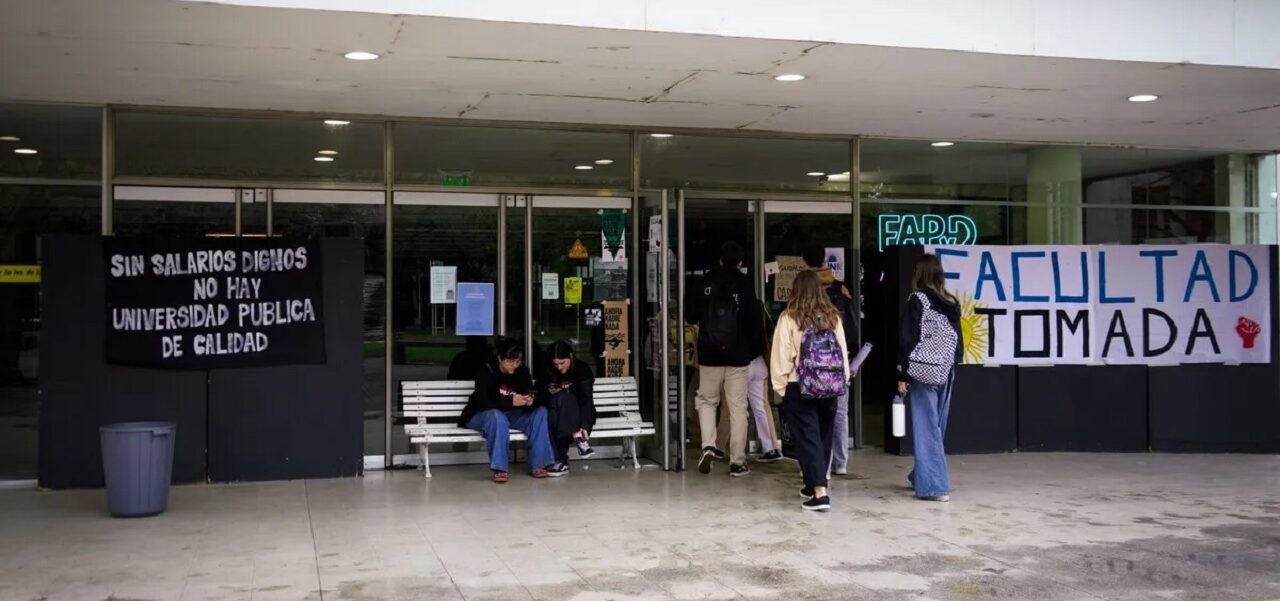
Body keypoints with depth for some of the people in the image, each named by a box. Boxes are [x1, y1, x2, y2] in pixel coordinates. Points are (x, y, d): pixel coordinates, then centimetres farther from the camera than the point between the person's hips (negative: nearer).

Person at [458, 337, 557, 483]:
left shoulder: (522, 371, -4)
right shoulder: (486, 371, -20)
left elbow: (530, 393, -5)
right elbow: (482, 402, -30)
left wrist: (531, 401, -31)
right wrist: (510, 402, -41)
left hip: (509, 414, 5)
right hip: (482, 415, -5)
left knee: (540, 412, -17)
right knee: (497, 417, -39)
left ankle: (537, 465, -20)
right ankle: (499, 469, -36)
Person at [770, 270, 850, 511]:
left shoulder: (789, 318, -8)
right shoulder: (833, 317, 1)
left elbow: (781, 355, -8)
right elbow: (843, 352, 4)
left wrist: (780, 385, 1)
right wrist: (842, 381, 13)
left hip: (800, 387, -4)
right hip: (830, 387, 4)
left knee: (807, 437, -1)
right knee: (823, 435, 17)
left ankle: (820, 492, -11)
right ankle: (814, 485, 30)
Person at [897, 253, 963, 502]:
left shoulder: (917, 300, -8)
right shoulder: (952, 303, 8)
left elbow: (909, 339, -11)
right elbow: (958, 340, 11)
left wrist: (902, 374, -6)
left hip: (923, 371, -6)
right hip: (946, 372, 6)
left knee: (927, 428, -2)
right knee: (937, 427, 16)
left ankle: (935, 485, -4)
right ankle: (921, 475, 31)